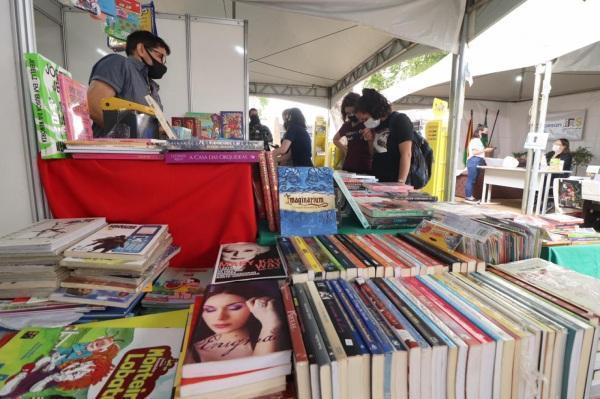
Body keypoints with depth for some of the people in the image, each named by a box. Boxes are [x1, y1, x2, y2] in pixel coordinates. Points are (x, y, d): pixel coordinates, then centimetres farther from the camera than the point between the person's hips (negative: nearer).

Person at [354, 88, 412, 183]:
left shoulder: (400, 120, -6)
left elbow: (406, 154, -14)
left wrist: (401, 183, -20)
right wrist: (371, 141, 1)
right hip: (377, 182, 7)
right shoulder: (376, 125, 13)